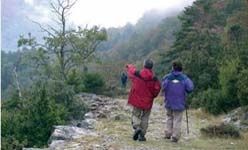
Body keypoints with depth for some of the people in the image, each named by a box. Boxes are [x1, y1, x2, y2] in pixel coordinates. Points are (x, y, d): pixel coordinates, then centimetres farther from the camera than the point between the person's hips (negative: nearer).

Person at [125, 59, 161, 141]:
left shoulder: (136, 74, -8)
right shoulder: (154, 79, -8)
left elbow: (131, 70, 12)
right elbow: (157, 89, -4)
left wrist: (129, 66, 36)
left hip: (137, 100, -1)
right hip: (148, 102, 1)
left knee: (135, 115, 13)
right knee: (145, 118, 11)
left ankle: (137, 127, -15)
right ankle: (142, 135, 10)